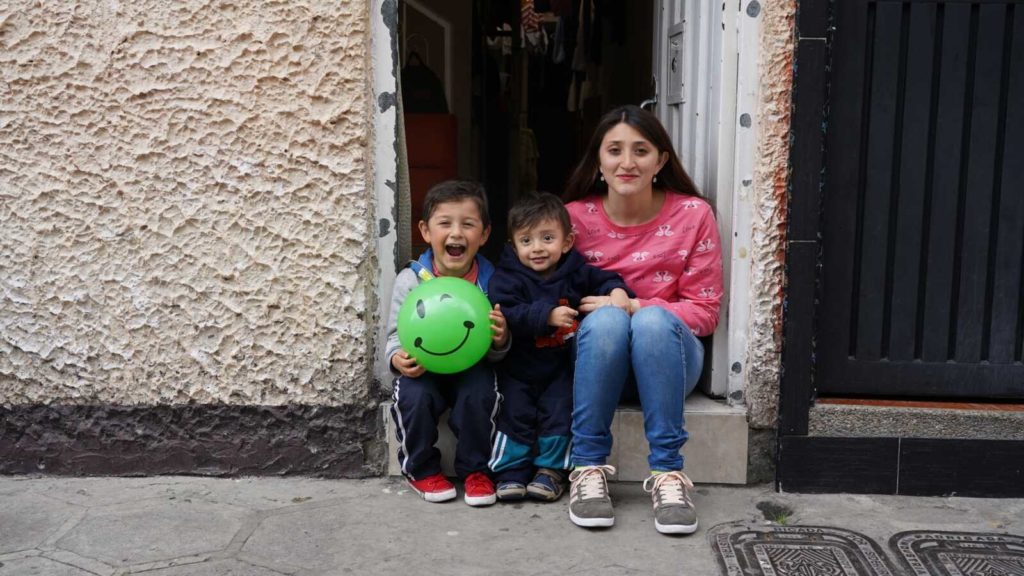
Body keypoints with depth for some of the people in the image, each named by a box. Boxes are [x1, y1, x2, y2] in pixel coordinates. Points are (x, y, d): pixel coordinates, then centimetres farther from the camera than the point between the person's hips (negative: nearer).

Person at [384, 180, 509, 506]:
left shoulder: (490, 281, -6)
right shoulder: (410, 280, -8)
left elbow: (496, 353, -1)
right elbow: (396, 335, -2)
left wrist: (500, 341, -26)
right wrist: (398, 358, -25)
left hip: (471, 367, 0)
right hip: (422, 370, 0)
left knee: (480, 394, -29)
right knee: (413, 397, -29)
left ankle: (475, 470, -4)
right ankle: (421, 469, -1)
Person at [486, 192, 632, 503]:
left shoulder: (574, 272, 1)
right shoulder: (506, 278, -9)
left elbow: (602, 278, 13)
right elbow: (508, 315, -23)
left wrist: (617, 291, -11)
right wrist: (547, 316, -33)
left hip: (561, 366, 2)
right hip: (518, 368, -2)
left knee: (559, 409, -12)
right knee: (515, 412, -12)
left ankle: (551, 470, 3)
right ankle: (512, 472, 2)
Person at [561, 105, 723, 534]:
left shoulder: (693, 215, -4)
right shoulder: (575, 217, -3)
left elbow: (704, 311, -4)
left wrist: (634, 307, -19)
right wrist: (613, 311, -14)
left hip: (667, 357, 0)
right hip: (596, 358, 0)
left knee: (654, 319, -34)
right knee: (606, 320, -34)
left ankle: (667, 472, -29)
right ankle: (588, 467, -26)